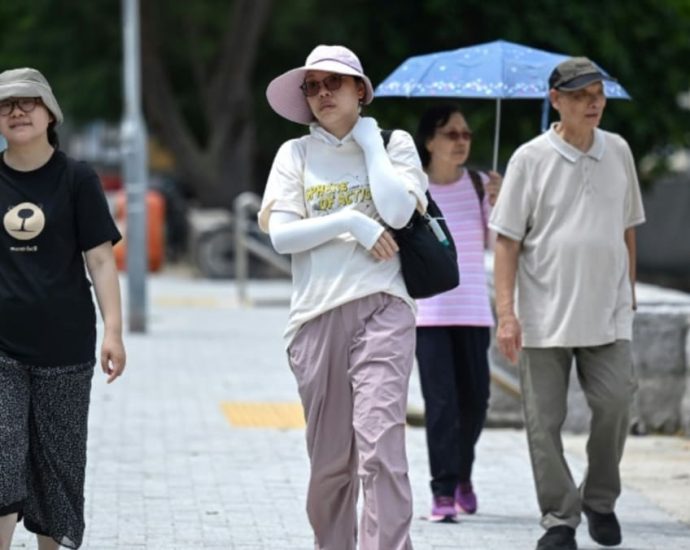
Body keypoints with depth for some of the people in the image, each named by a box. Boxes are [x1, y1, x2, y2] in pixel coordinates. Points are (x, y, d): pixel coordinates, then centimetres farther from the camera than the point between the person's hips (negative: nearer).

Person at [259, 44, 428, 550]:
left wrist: (369, 139, 0)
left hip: (382, 308, -2)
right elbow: (281, 233, 0)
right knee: (330, 458, 6)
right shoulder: (296, 153, 12)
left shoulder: (394, 143, 9)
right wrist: (352, 223, -8)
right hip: (317, 313, 2)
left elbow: (397, 211, -10)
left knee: (380, 446, -17)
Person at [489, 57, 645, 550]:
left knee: (615, 406, -8)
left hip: (607, 312, 2)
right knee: (545, 422, 0)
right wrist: (505, 313, -10)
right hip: (545, 315, -2)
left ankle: (601, 501, 15)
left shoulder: (618, 152, 8)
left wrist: (629, 292, 17)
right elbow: (507, 239, -3)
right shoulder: (531, 159, -3)